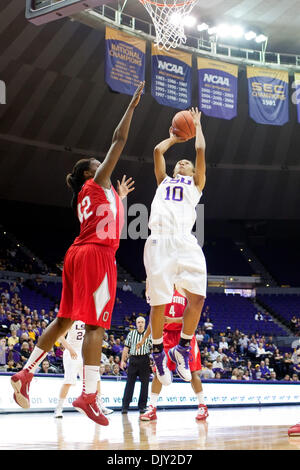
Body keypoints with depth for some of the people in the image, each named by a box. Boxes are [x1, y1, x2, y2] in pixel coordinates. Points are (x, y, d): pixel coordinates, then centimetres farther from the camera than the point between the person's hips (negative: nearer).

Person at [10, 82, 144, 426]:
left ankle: (25, 373, 9)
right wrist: (133, 105, 5)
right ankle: (88, 395, -15)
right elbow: (119, 139, -1)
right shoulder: (97, 182, 3)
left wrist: (119, 197, 43)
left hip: (78, 255, 9)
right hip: (96, 255, -9)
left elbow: (110, 225, 36)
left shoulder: (86, 197, 24)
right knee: (95, 324, -11)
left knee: (65, 319, 13)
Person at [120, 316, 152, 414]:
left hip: (145, 359, 0)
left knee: (145, 383, 1)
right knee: (130, 382, -2)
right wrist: (123, 360, 4)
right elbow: (126, 348, 11)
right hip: (133, 359, 0)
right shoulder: (131, 333, 11)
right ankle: (125, 406, -1)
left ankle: (142, 406, 8)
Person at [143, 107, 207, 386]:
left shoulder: (196, 183, 26)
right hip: (160, 240, 0)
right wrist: (174, 138, 38)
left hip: (185, 241, 0)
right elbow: (158, 150, 22)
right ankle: (158, 352, 13)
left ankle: (183, 347, 5)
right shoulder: (163, 181, 30)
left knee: (197, 297, -12)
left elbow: (200, 149, 18)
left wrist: (197, 124, 32)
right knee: (159, 301, -4)